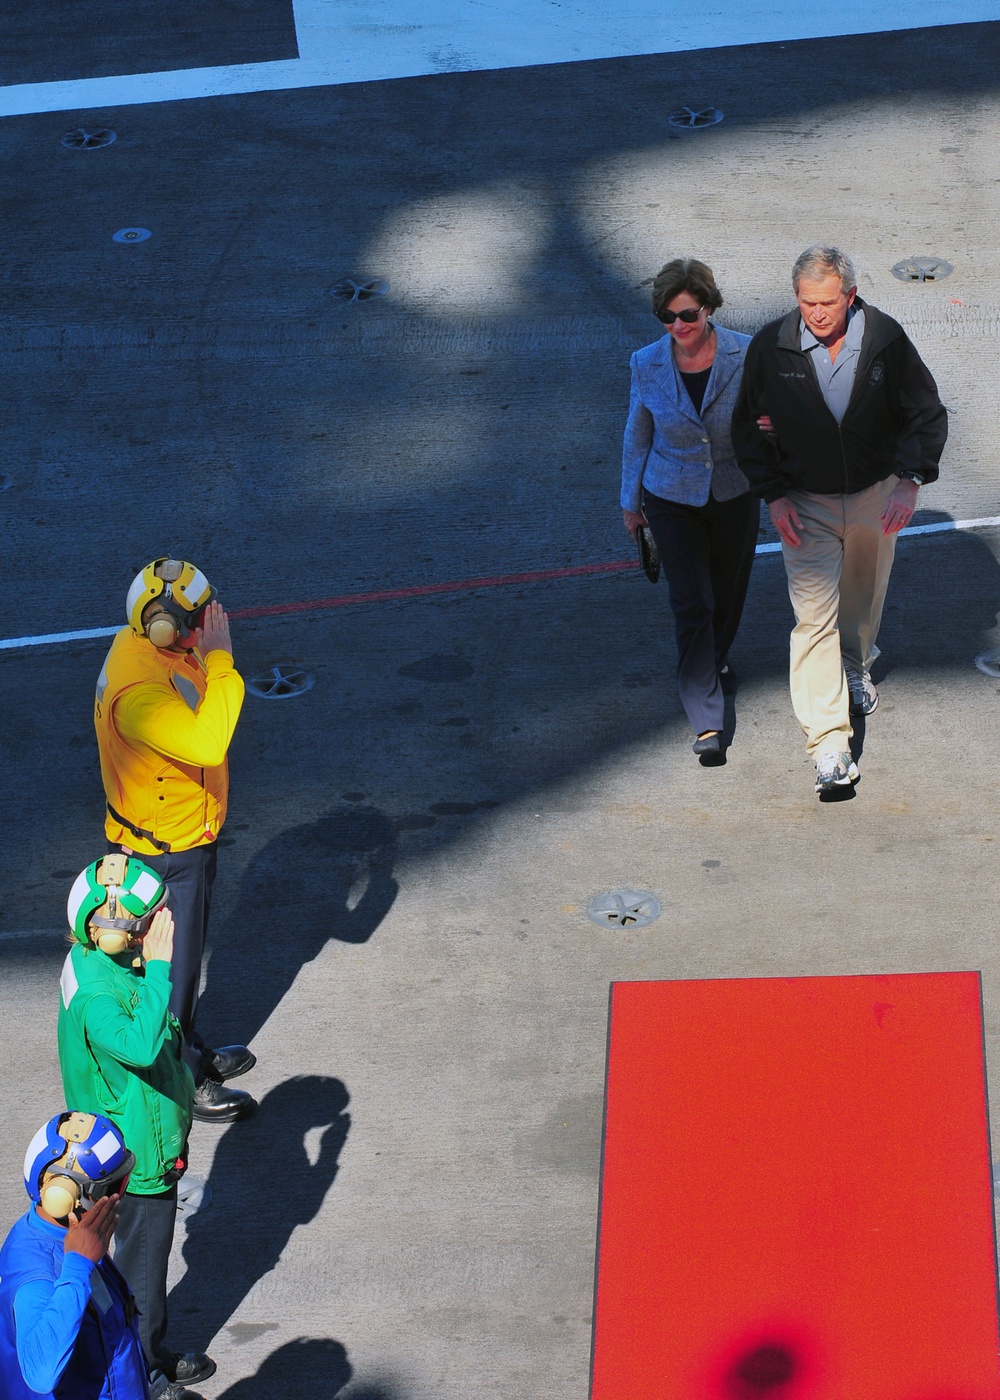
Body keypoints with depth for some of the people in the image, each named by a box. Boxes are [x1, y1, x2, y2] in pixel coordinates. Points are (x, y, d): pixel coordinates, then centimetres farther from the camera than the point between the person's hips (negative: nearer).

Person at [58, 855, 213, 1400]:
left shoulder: (94, 963, -2)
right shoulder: (96, 995, -33)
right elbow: (141, 1046, -52)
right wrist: (159, 967, -47)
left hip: (147, 1142, 10)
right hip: (138, 1160, -10)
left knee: (147, 1256, 25)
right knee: (141, 1265, 9)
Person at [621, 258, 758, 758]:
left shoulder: (745, 355, -16)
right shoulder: (648, 365, -13)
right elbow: (637, 435, 1)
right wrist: (631, 501, 9)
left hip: (735, 495, 2)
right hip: (673, 500, -1)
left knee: (728, 591, 21)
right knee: (692, 603, -9)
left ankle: (715, 657, 54)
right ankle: (706, 720, -6)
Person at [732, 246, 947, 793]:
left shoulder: (886, 339, -16)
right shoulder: (771, 347, -16)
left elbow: (927, 414, -7)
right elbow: (748, 426, -3)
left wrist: (910, 482, -21)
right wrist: (773, 495, -11)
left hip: (875, 496, 2)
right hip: (805, 502, -2)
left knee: (863, 596, 23)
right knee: (814, 615, -10)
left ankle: (856, 666, 57)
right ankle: (829, 746, -10)